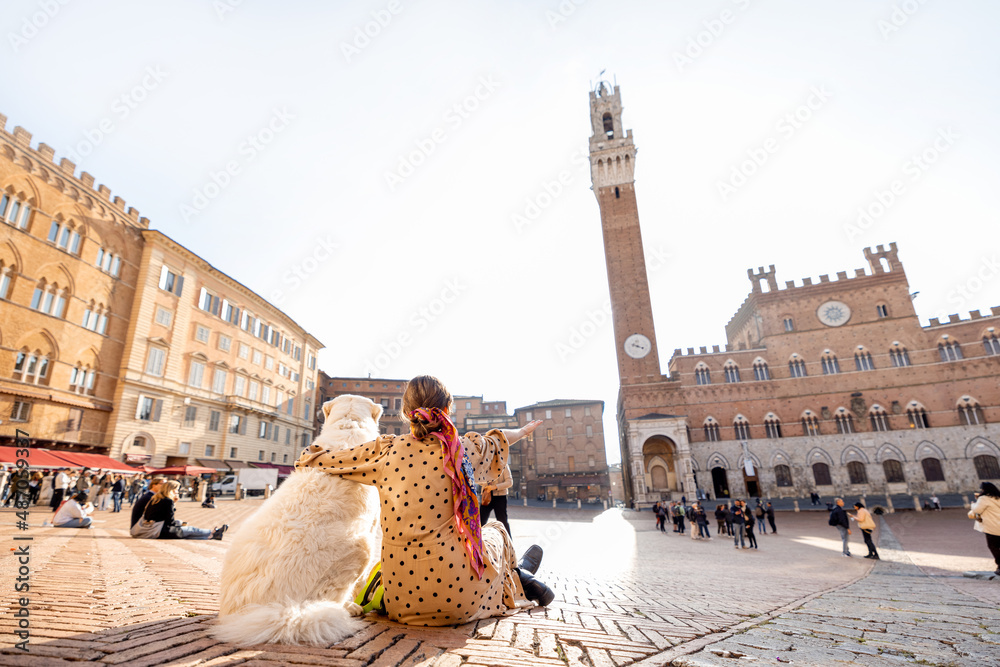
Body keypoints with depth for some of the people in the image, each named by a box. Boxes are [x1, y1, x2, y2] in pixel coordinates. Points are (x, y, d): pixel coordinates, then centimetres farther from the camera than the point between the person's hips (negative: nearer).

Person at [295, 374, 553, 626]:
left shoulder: (385, 451, -6)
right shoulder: (465, 449, -5)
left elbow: (310, 460, 5)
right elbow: (498, 439, 19)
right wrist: (523, 431, 42)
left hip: (403, 603, 2)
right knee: (495, 530, 28)